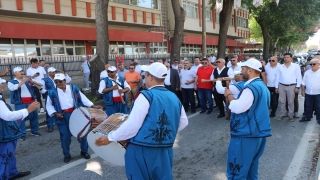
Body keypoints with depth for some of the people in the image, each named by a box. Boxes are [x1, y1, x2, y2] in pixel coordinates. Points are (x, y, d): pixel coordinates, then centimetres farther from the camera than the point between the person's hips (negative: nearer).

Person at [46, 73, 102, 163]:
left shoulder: (73, 88, 0)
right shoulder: (52, 92, -1)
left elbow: (83, 98, 3)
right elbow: (49, 105, 5)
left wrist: (93, 106, -3)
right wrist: (55, 113, -11)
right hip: (63, 116, -1)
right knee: (65, 136, 4)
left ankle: (84, 151, 28)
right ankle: (67, 155, 26)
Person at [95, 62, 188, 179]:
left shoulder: (146, 96, -14)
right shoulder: (174, 98, 5)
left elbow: (132, 125, -18)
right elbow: (183, 122, 15)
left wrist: (110, 137, -7)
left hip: (142, 151, -5)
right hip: (165, 151, 6)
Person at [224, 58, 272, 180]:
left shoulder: (251, 87, -19)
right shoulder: (262, 86, 13)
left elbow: (238, 108, -25)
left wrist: (229, 96, -9)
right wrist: (234, 99, 9)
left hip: (247, 133, -10)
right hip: (259, 131, 10)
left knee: (237, 169, -1)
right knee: (251, 164, 20)